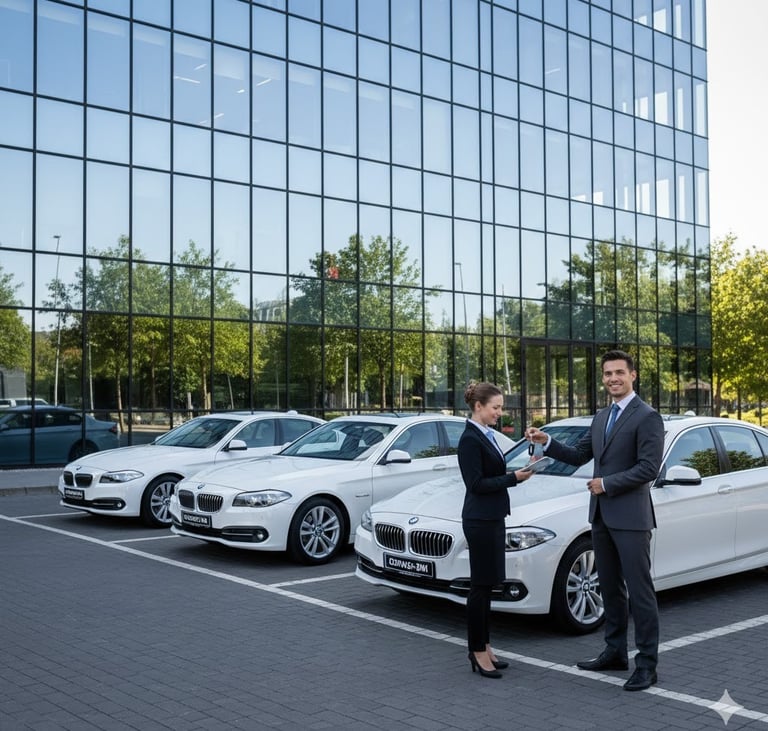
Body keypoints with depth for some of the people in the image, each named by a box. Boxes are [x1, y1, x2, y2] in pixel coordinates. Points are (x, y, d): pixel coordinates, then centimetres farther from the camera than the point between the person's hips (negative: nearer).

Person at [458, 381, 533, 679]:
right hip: (480, 519, -9)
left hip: (492, 518, 9)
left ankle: (483, 647, 20)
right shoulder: (470, 439, -15)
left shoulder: (486, 435, 13)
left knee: (486, 585, 13)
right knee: (480, 586, -3)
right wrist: (513, 478, -18)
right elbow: (476, 484, -18)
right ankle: (478, 652, 5)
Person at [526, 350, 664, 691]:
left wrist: (607, 483, -15)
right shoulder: (601, 417, 15)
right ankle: (615, 652, 27)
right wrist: (546, 442, 2)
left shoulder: (647, 417, -11)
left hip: (631, 516, -8)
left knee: (639, 591, -2)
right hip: (602, 516, 8)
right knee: (610, 588, 16)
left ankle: (647, 664, 5)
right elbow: (580, 455, 16)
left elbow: (649, 468, -17)